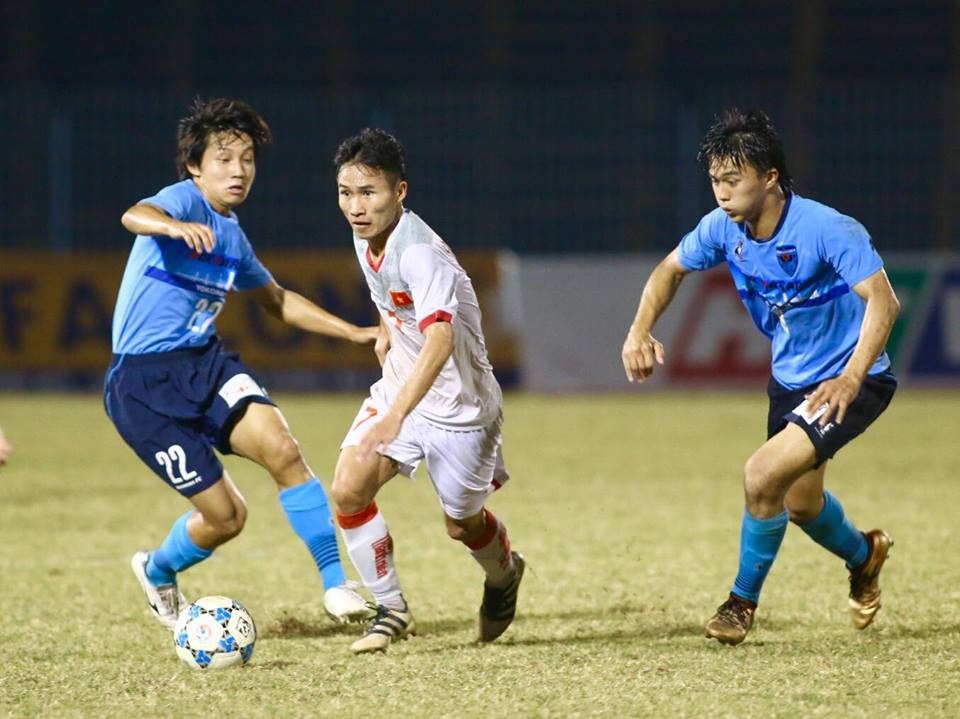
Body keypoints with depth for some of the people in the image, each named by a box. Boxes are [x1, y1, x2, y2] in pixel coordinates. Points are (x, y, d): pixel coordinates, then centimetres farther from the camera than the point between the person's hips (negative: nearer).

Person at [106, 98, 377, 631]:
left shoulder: (232, 236, 13)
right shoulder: (185, 200, -11)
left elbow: (276, 299, 31)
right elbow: (135, 216, -36)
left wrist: (354, 332, 26)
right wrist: (175, 227, -60)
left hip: (206, 362, 6)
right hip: (144, 382, -6)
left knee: (282, 449, -22)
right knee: (225, 515, -7)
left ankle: (335, 583, -15)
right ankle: (157, 572, 26)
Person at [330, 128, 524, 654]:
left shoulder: (419, 253, -31)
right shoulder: (365, 240, -4)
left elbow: (440, 339, -44)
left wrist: (394, 416, -52)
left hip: (458, 403, -7)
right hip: (400, 385, 7)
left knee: (462, 523, 10)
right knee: (347, 489, -14)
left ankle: (504, 575, 45)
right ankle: (390, 610, 1)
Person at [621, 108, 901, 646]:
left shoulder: (827, 230, -28)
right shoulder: (723, 229, -9)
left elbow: (883, 301, -34)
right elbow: (671, 270, 9)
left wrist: (849, 380, -45)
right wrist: (641, 330, -9)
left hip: (851, 382, -8)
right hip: (790, 379, 8)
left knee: (764, 475, -22)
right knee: (800, 504, 21)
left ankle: (744, 599, 1)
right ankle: (864, 555, 54)